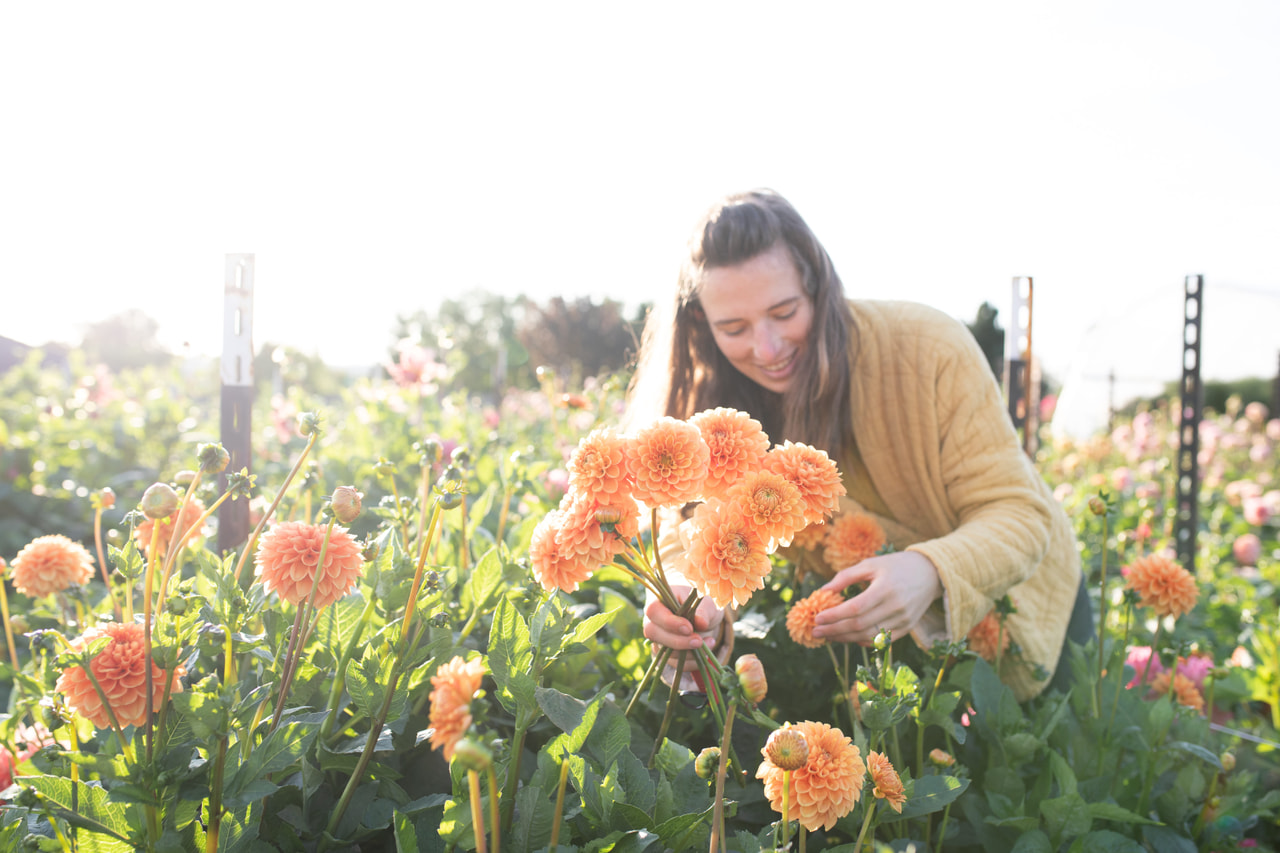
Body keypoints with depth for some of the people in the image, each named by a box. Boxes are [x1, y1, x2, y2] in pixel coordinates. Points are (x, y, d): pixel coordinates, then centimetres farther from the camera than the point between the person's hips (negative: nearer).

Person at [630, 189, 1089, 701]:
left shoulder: (930, 350, -30)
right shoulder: (720, 402, -21)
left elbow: (1019, 514, -30)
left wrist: (930, 573, -52)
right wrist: (693, 608, -51)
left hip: (1012, 597, -1)